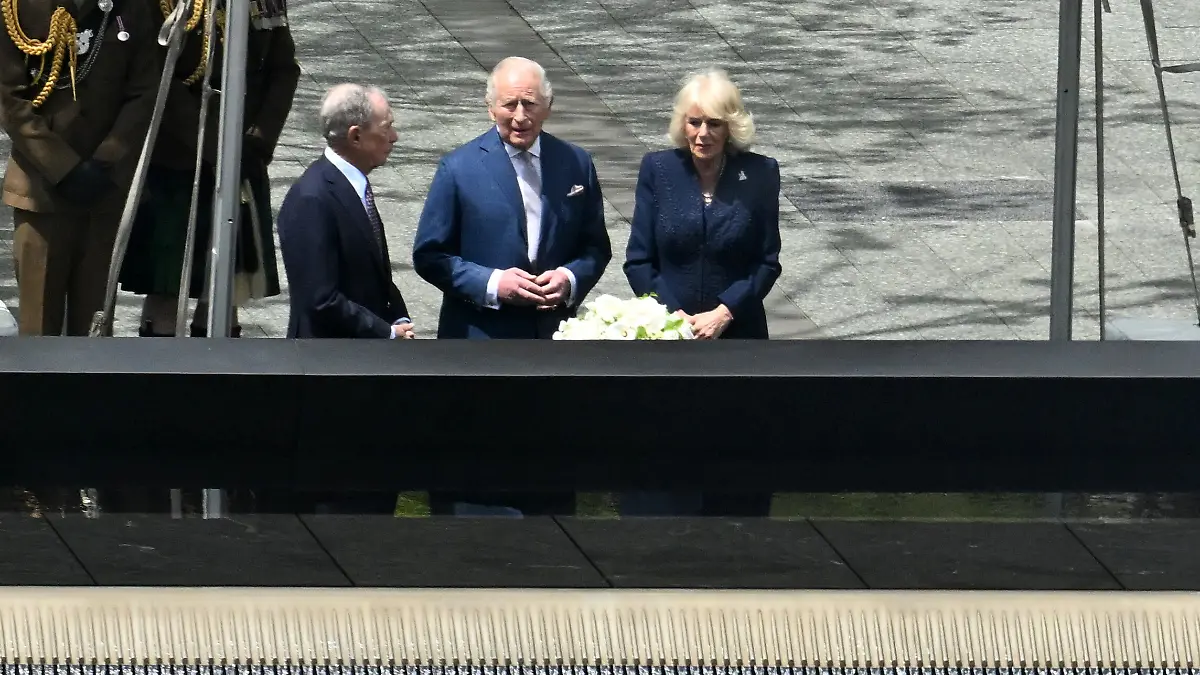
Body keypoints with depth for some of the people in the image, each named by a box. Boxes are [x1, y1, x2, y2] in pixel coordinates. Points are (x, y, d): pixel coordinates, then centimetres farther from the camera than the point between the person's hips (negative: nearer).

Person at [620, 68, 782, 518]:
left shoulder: (759, 175, -4)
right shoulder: (658, 170, -3)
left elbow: (767, 263, -1)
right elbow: (638, 261, -1)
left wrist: (723, 313, -13)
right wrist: (673, 316, -13)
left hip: (737, 338, 0)